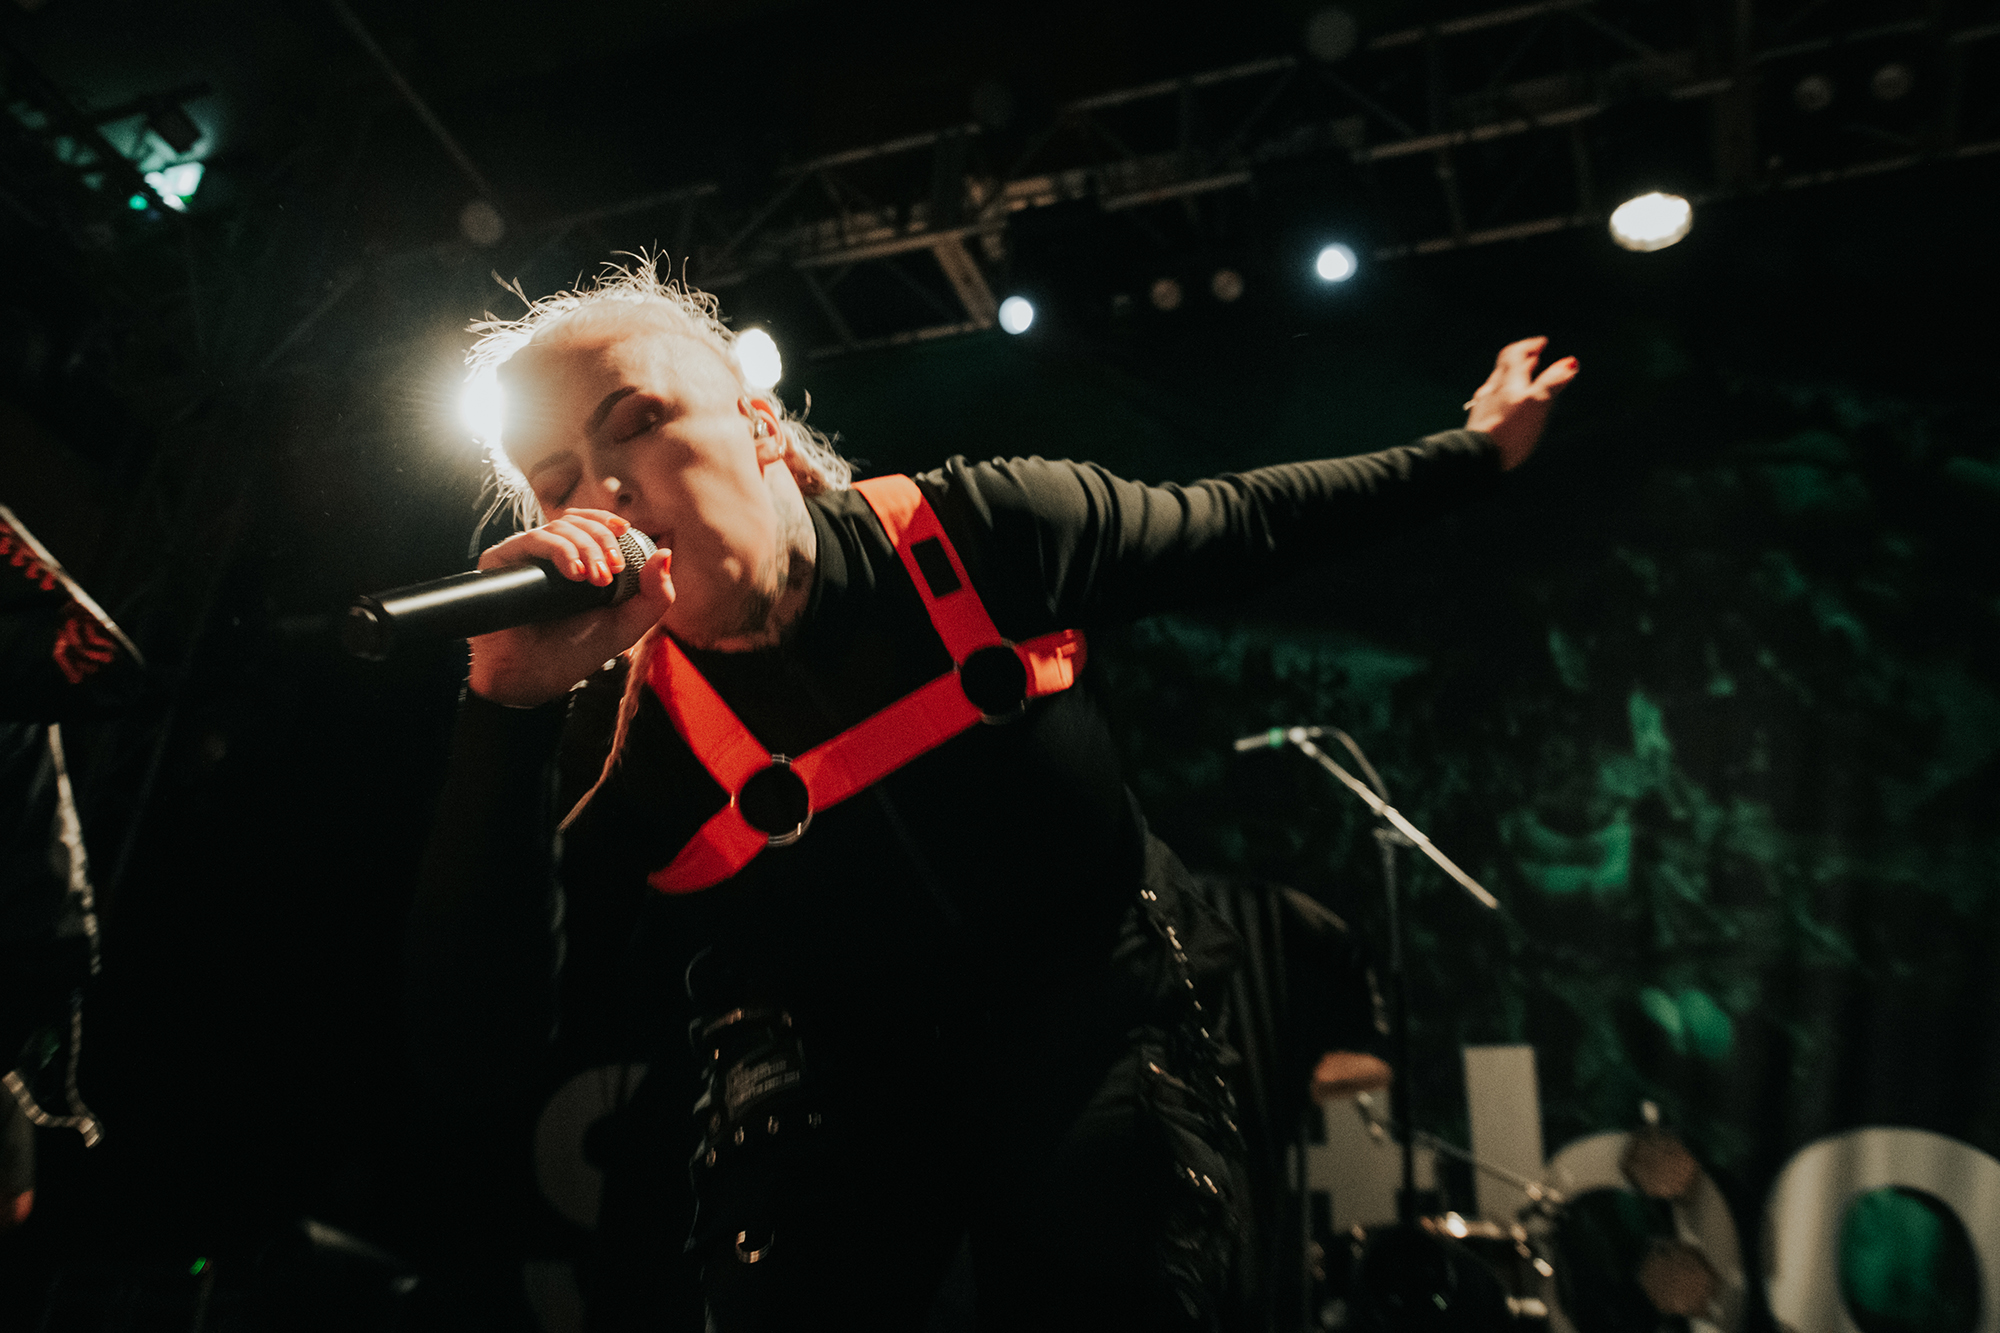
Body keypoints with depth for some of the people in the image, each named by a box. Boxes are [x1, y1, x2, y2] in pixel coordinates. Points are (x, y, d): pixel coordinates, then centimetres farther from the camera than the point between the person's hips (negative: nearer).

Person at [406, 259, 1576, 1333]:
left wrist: (1470, 452, 11)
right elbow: (471, 1066, -26)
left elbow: (1241, 526, 0)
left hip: (1096, 1051, 1)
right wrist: (506, 713, -37)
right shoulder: (612, 741, -18)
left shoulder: (980, 534, -16)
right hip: (829, 1127, 0)